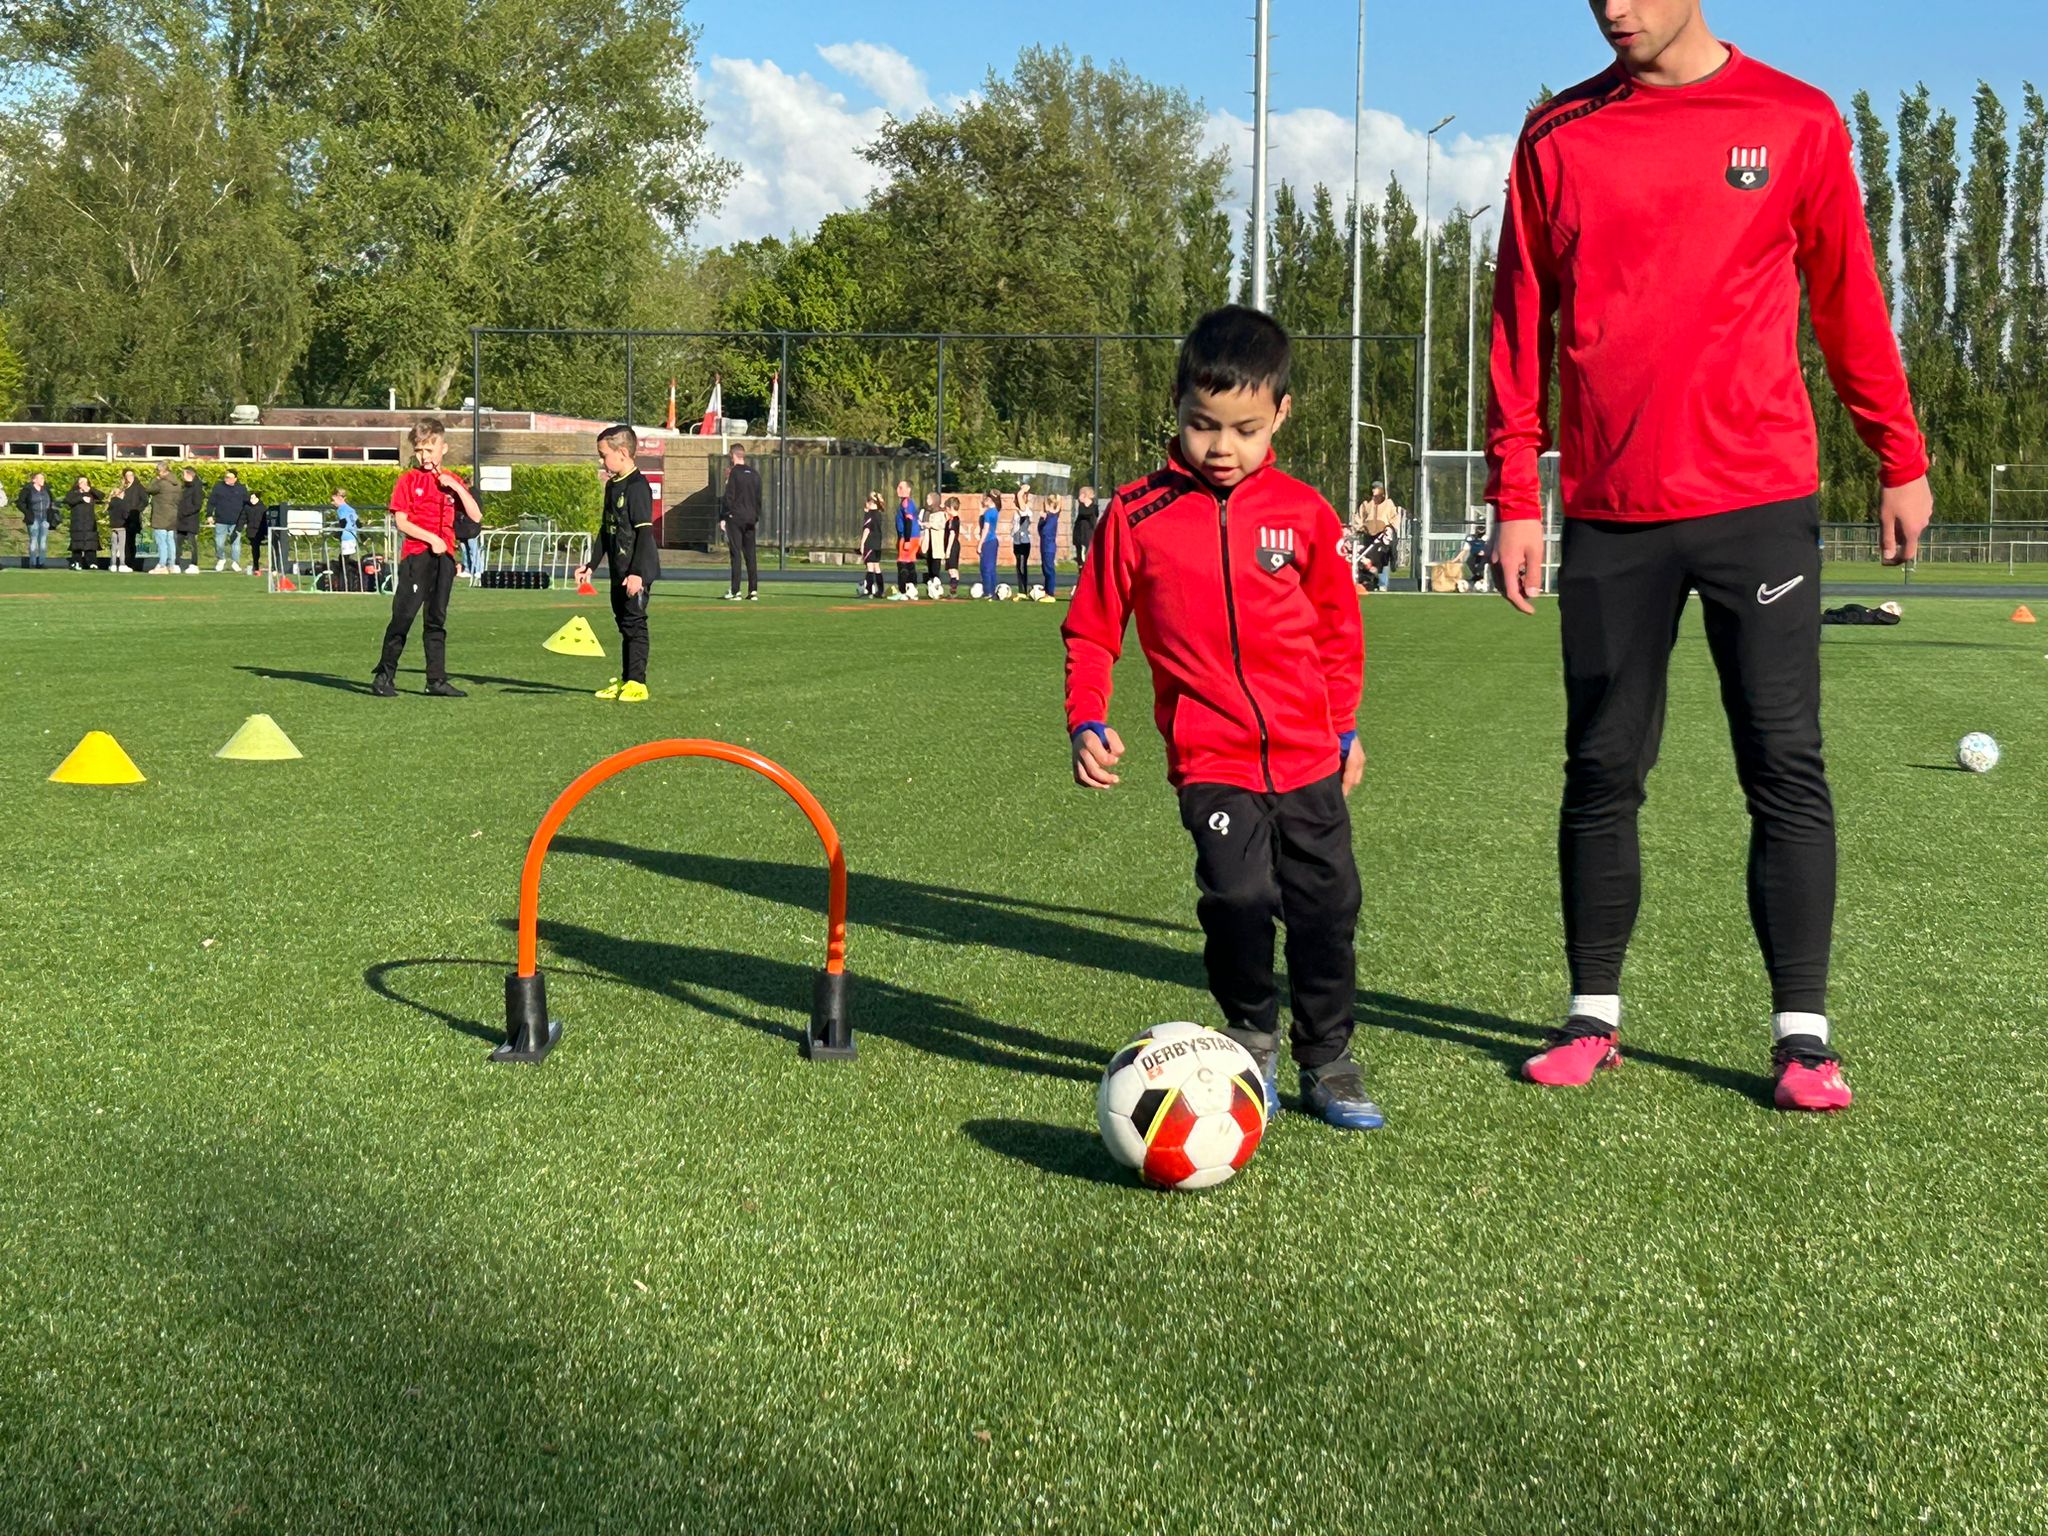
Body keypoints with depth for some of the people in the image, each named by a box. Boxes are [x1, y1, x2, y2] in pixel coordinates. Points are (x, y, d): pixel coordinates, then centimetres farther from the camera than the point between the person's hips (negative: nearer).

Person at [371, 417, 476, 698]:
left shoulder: (452, 481, 13)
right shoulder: (409, 479, 1)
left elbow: (476, 516, 6)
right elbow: (400, 521, -6)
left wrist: (457, 488, -6)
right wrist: (431, 538, -16)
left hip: (444, 557, 4)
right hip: (416, 555, -4)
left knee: (437, 620, 9)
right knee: (404, 615, -8)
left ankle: (437, 680, 12)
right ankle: (384, 676, -3)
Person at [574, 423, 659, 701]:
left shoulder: (637, 486, -15)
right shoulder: (612, 486, 14)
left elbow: (644, 531, -19)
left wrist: (637, 572, -23)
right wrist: (591, 564, 23)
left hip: (637, 571, -9)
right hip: (619, 570, 9)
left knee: (634, 622, -7)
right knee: (623, 623, 13)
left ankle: (637, 683, -4)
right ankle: (625, 679, 20)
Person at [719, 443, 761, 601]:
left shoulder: (734, 473, -7)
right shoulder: (755, 473, 11)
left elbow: (728, 497, -11)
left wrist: (722, 518, -6)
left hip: (735, 518, -5)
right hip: (750, 519, 5)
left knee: (736, 554, -6)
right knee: (750, 555, 7)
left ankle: (735, 592, -9)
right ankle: (753, 591, 4)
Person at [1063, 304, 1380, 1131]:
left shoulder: (1303, 513, 2)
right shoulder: (1136, 516, -3)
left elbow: (1338, 627, 14)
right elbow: (1091, 629, 4)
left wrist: (1346, 729, 16)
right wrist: (1087, 723, -7)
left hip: (1308, 753, 3)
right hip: (1211, 759, -2)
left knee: (1327, 905, 6)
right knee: (1239, 896, -17)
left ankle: (1327, 1062, 25)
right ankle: (1252, 1042, 8)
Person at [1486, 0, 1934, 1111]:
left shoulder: (1796, 122, 4)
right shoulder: (1557, 136, 7)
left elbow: (1848, 299, 10)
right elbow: (1522, 324, 8)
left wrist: (1900, 460, 9)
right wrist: (1513, 498, 3)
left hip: (1760, 499, -1)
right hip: (1611, 513, 1)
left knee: (1785, 767, -3)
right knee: (1601, 772, 5)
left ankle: (1801, 1031, 3)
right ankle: (1593, 1016, 18)